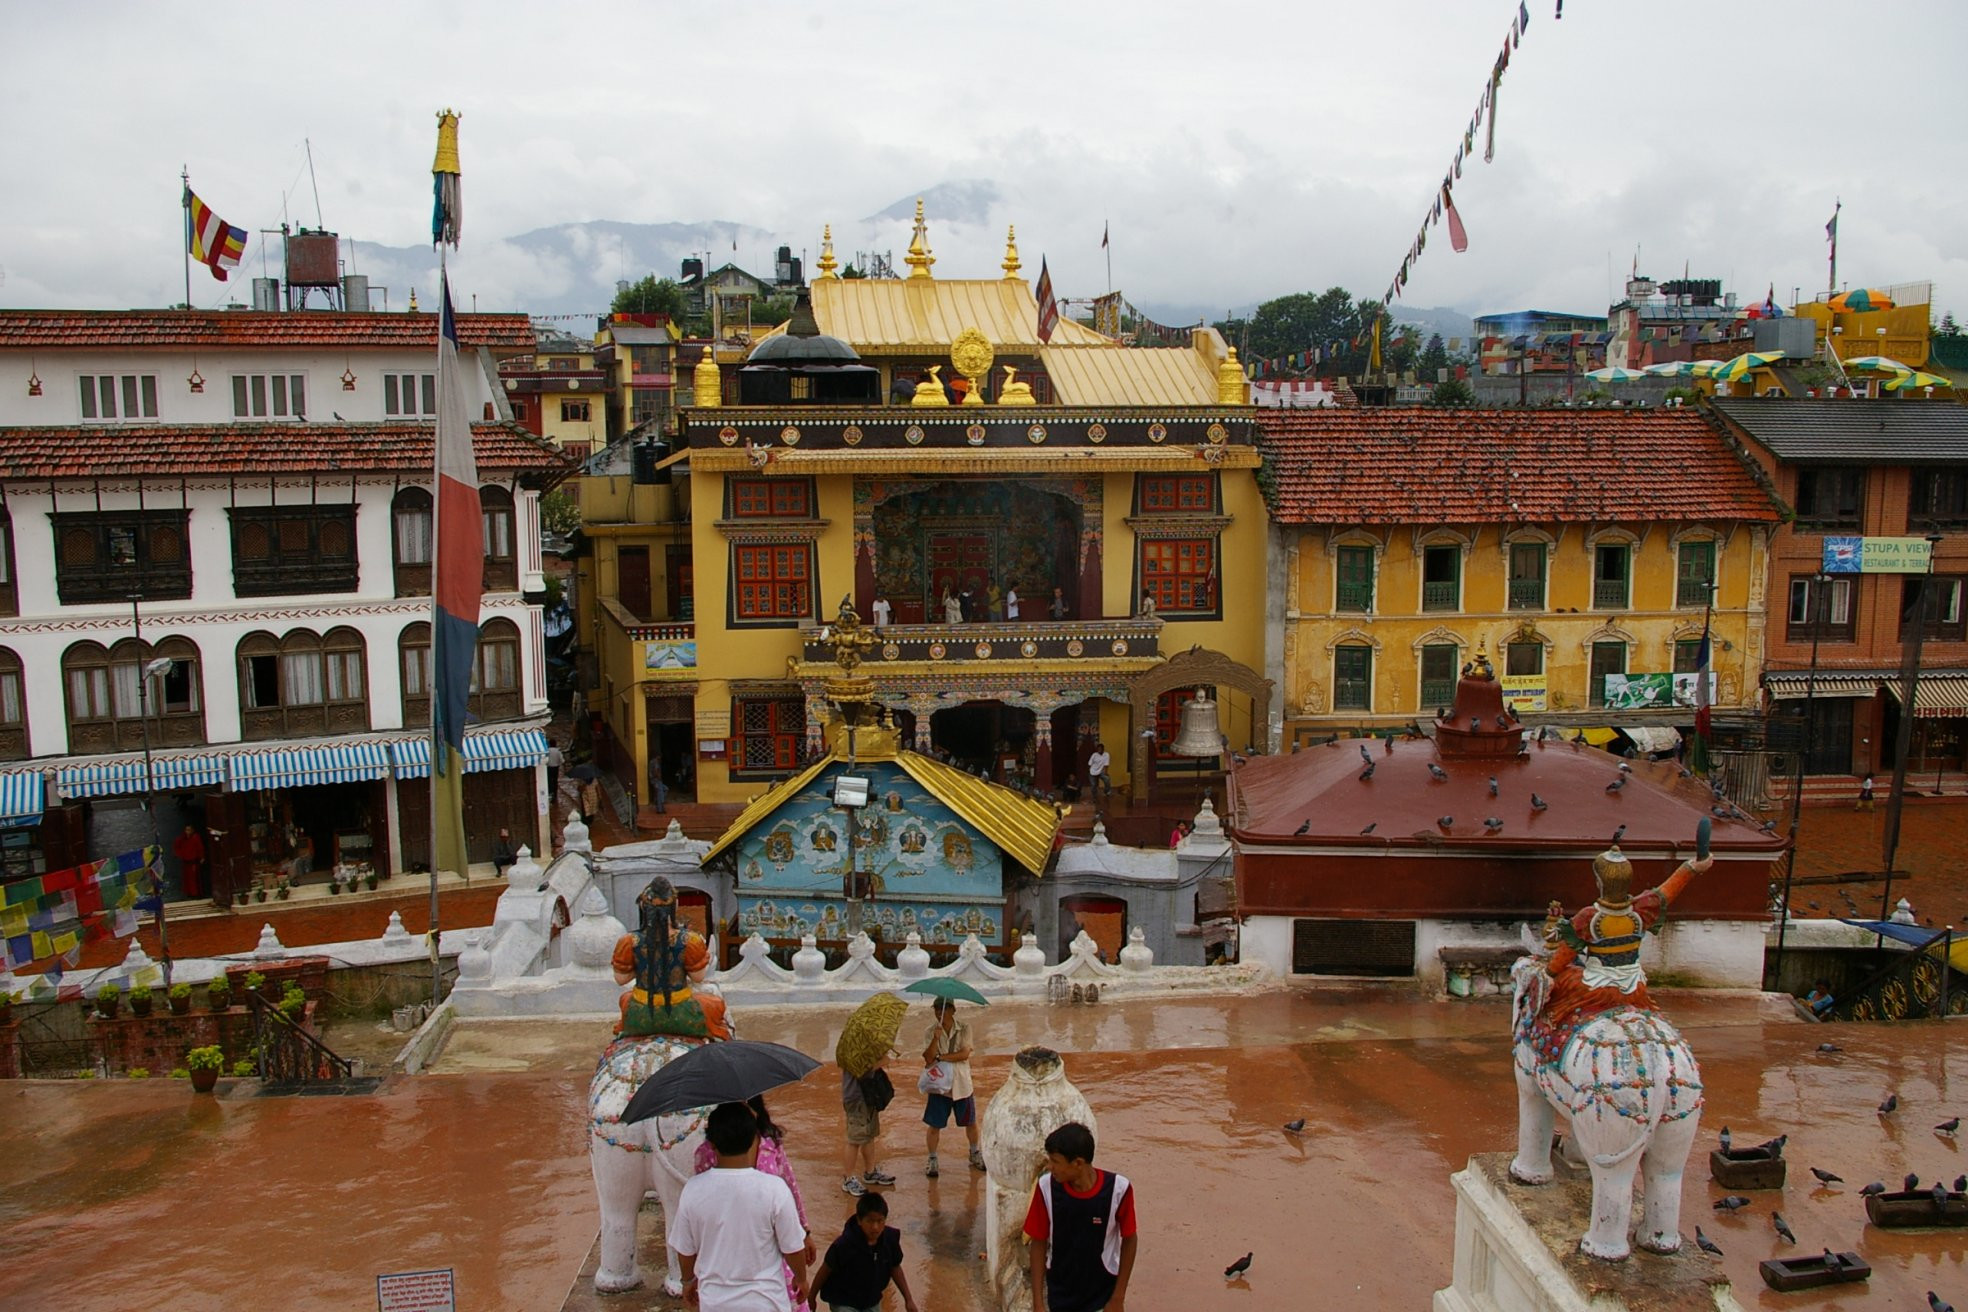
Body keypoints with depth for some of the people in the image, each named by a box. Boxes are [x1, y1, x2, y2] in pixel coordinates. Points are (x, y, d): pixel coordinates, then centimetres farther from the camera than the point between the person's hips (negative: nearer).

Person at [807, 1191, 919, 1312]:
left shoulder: (890, 1239, -17)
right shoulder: (844, 1245, -30)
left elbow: (895, 1268, 0)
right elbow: (825, 1270, -15)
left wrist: (908, 1299, 3)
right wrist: (811, 1297, -3)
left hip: (872, 1301, 5)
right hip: (844, 1302, -5)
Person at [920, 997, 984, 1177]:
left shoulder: (964, 1029, -7)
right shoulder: (931, 1031, -6)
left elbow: (964, 1054, -17)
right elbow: (928, 1058, -15)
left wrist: (941, 1057, -20)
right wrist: (936, 1039, -29)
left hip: (962, 1084, 1)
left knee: (970, 1122, 14)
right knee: (934, 1125, 3)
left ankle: (975, 1155, 35)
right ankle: (932, 1161, 20)